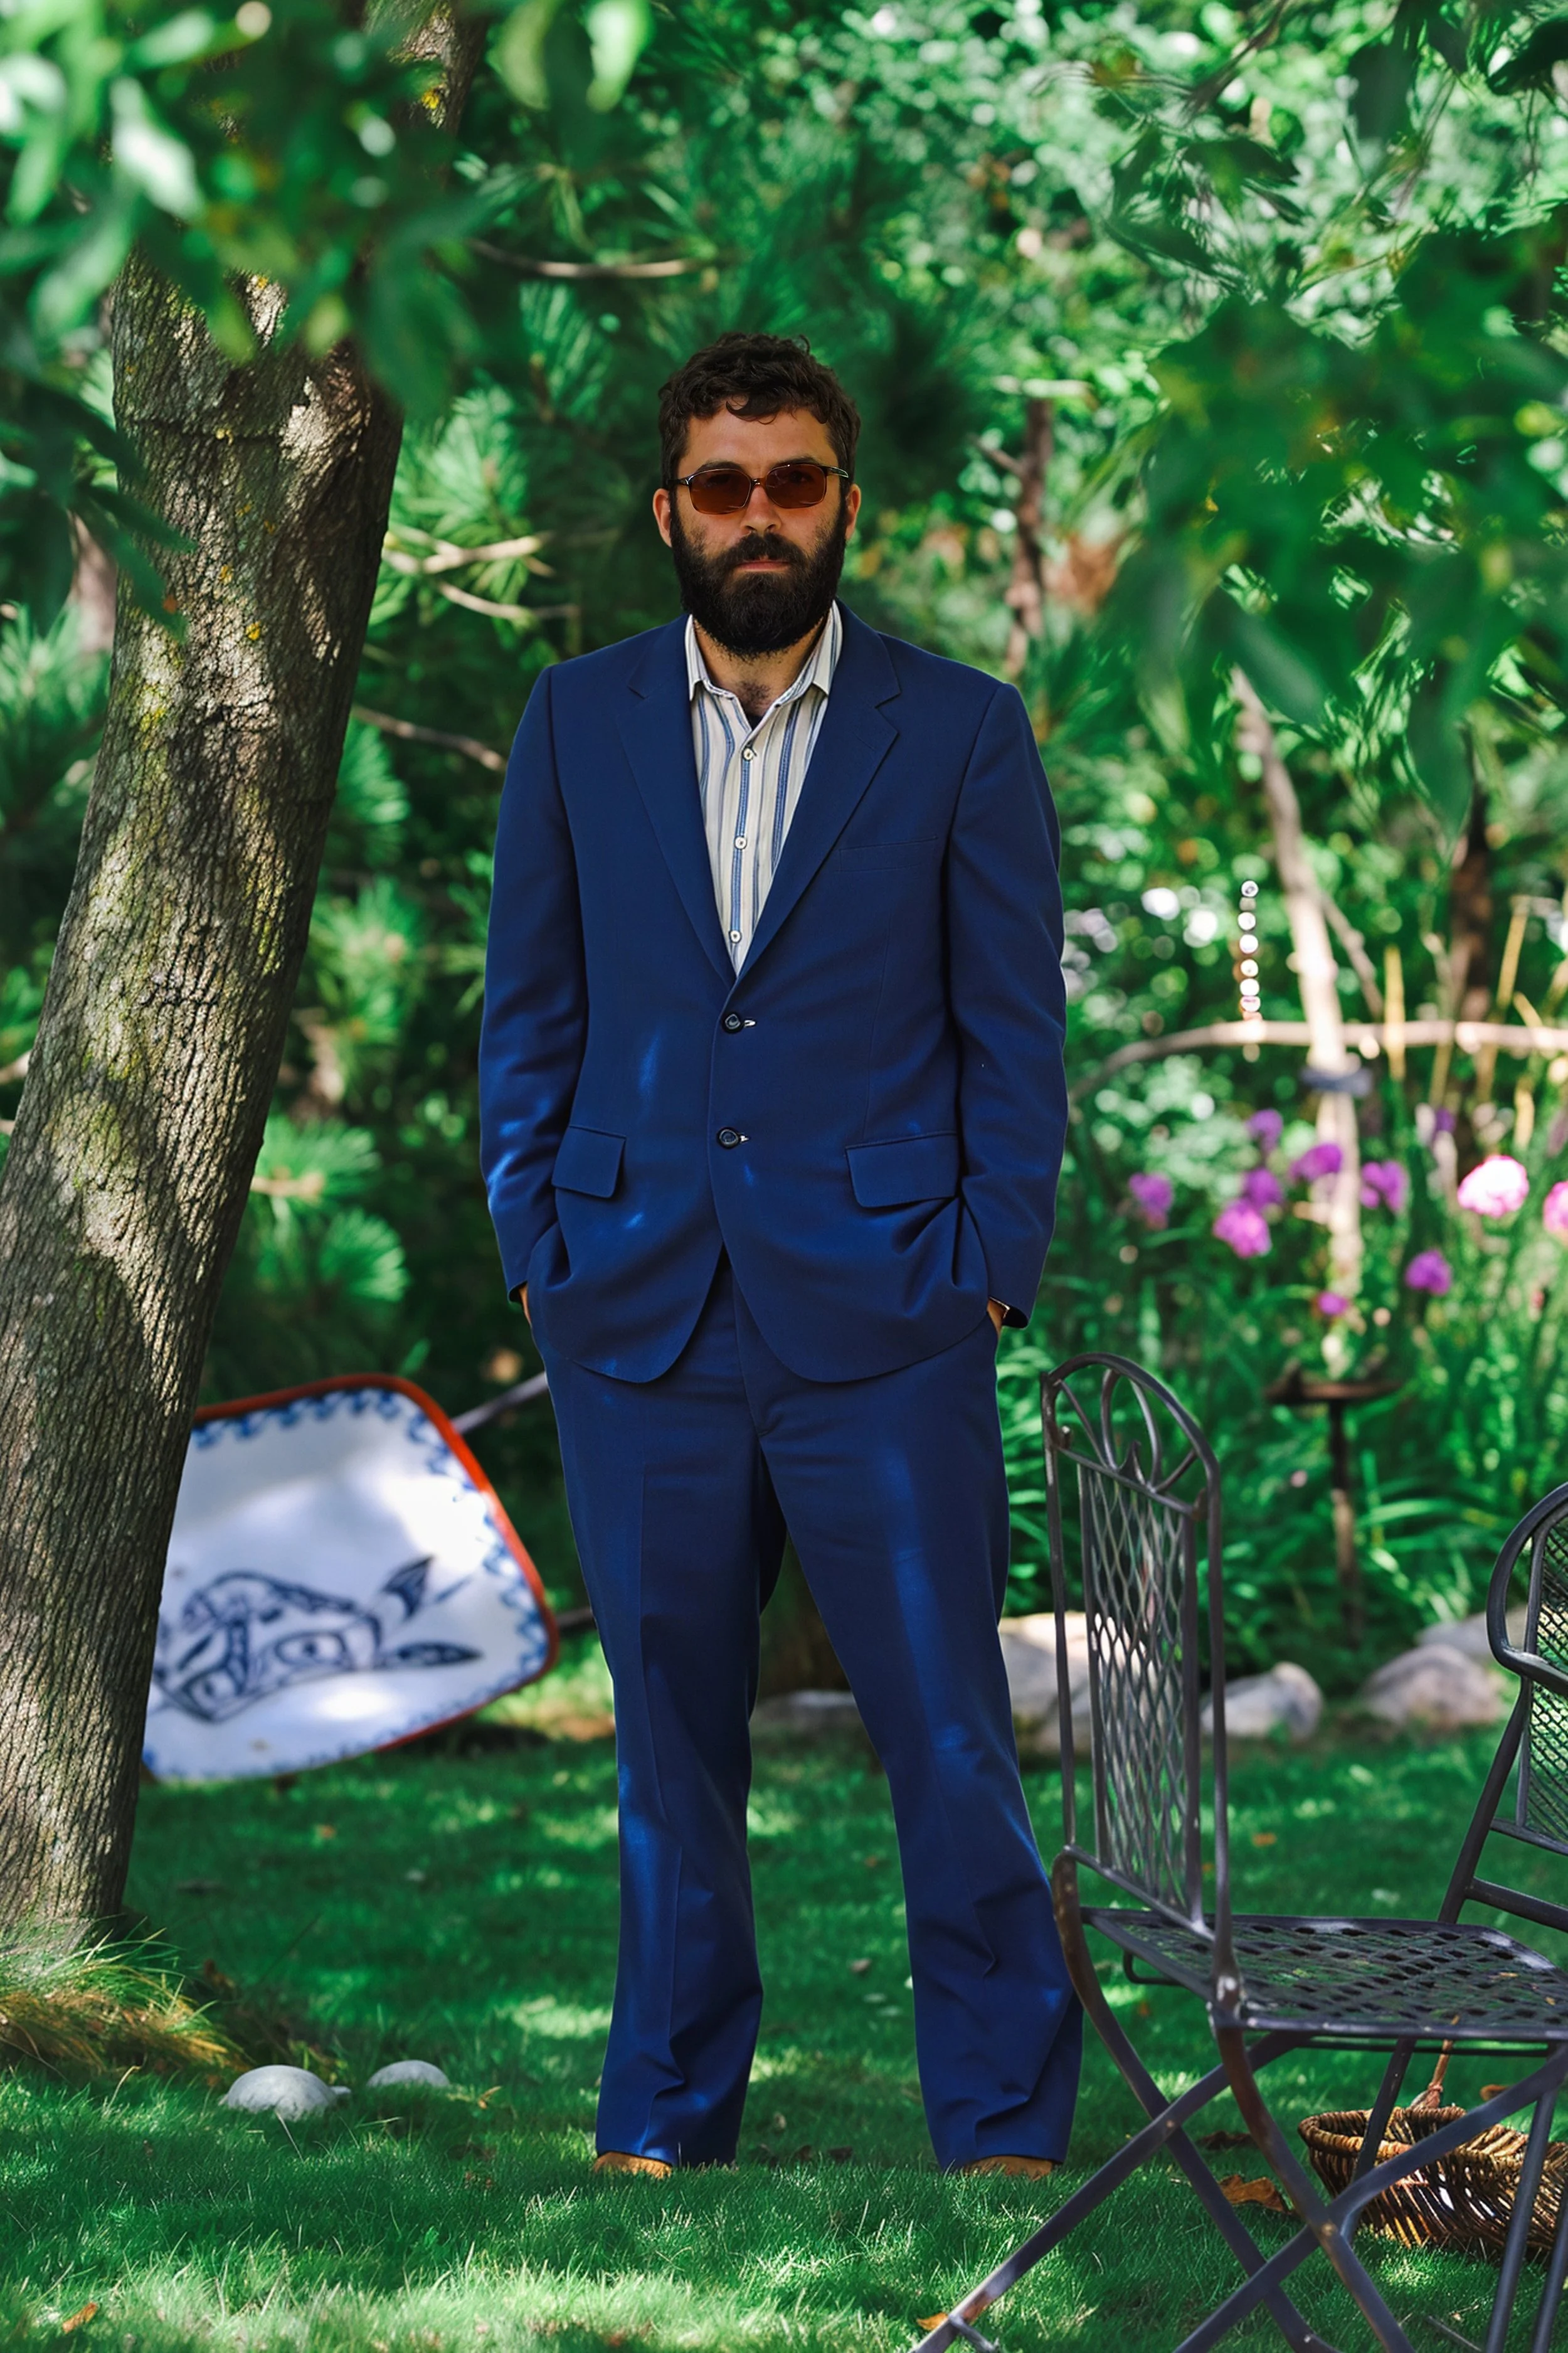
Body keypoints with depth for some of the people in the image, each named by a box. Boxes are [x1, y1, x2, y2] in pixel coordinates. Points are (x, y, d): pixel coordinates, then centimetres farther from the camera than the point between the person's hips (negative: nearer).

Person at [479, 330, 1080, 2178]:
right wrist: (536, 1240, 2)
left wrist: (989, 1260, -5)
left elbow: (1016, 1028, 3)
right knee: (670, 1745, 10)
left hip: (883, 1327, -2)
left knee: (950, 1743, -2)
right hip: (636, 1324, 2)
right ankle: (668, 2120, 21)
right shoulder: (577, 723, 8)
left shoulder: (960, 732, 2)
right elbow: (530, 1007, 11)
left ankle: (1006, 2129, 10)